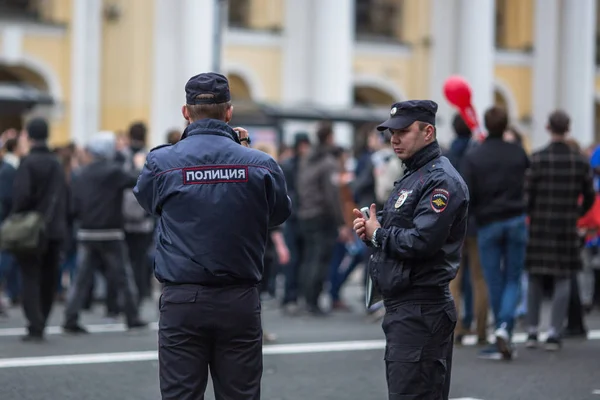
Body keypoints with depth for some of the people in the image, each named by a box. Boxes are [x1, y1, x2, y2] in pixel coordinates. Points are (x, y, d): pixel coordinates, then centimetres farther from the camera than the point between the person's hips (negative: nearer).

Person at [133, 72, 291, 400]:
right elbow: (280, 214, 13)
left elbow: (146, 201, 15)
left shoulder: (161, 162, -6)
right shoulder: (260, 164, -4)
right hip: (240, 301, 1)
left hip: (182, 301, -1)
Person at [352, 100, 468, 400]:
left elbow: (421, 242, -24)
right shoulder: (412, 177, 19)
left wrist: (377, 234, -8)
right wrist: (369, 229, 3)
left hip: (421, 310, -10)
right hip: (402, 308, 10)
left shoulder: (441, 180, -14)